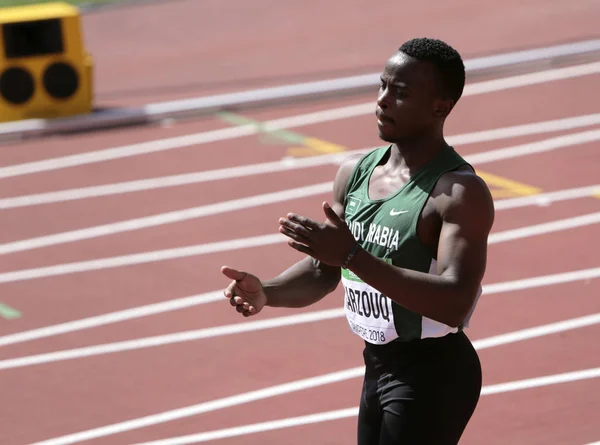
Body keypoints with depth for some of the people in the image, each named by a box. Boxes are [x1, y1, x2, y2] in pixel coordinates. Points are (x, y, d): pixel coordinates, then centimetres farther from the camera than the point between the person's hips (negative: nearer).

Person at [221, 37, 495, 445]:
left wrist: (353, 256, -35)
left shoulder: (461, 192, -19)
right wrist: (266, 293, -8)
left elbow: (454, 303, -30)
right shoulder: (356, 172, 5)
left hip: (433, 376, -8)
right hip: (377, 366, 8)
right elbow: (322, 272, 13)